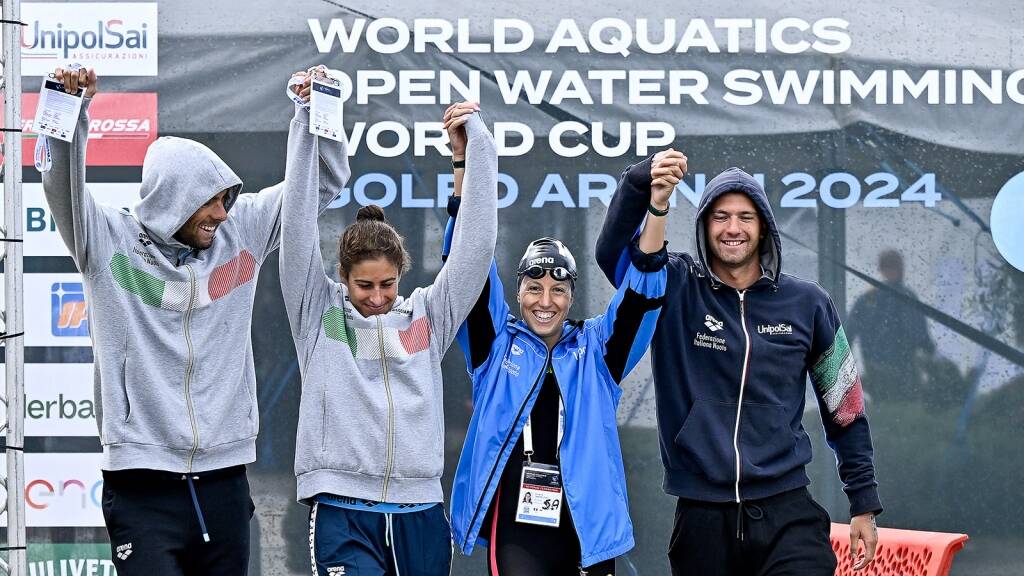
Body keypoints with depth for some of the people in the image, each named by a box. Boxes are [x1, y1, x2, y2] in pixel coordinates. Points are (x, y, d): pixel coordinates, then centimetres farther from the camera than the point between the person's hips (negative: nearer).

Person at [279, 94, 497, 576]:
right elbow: (298, 226, -2)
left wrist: (476, 139, 3)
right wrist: (307, 123, -6)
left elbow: (477, 242, 6)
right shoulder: (319, 311, 6)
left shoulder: (427, 315, 11)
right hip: (342, 513, -3)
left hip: (420, 513, 3)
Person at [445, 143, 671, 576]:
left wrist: (657, 209, -16)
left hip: (587, 527, 2)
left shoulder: (595, 351, 11)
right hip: (515, 527, -2)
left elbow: (641, 293, -1)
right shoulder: (498, 344, 8)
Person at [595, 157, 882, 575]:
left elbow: (845, 409, 13)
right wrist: (642, 180, -35)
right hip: (702, 518, 0)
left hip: (785, 512, 0)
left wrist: (864, 504, 11)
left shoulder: (806, 304, 6)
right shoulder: (676, 291, 2)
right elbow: (612, 251, -17)